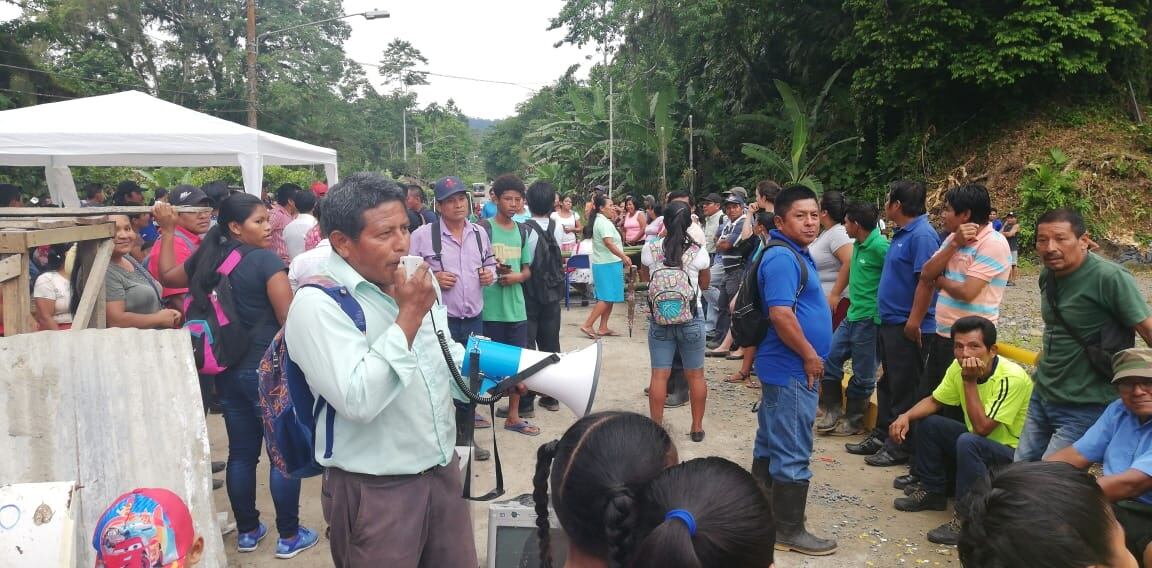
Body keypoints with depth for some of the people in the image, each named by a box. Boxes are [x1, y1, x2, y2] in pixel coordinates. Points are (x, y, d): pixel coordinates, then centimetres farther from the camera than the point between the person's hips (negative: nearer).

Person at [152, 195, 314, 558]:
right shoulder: (266, 259, -16)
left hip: (228, 371, 7)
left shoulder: (207, 259, 5)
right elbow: (289, 319, -20)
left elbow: (167, 275, 25)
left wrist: (168, 230, 30)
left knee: (241, 452, 16)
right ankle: (289, 536, 13)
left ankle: (247, 531, 28)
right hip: (267, 370, -7)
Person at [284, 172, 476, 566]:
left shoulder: (414, 280, 5)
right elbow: (357, 401, -28)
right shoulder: (317, 304, -17)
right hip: (375, 492, -6)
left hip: (442, 471, 7)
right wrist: (409, 316, -23)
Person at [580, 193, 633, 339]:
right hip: (608, 264, -10)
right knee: (607, 298, -9)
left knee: (609, 298, 12)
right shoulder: (603, 222, -14)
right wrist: (624, 257, -24)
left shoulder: (602, 220, 18)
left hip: (605, 263, 10)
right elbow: (608, 242, -25)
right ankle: (587, 325, -10)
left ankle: (603, 328, 14)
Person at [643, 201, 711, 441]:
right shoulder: (698, 251, -10)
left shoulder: (650, 249, -7)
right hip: (691, 319, -1)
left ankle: (656, 427, 13)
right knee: (695, 375, 12)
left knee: (659, 374, 7)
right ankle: (697, 427, 21)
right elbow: (705, 284, 7)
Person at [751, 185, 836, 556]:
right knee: (793, 452, -2)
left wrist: (808, 355, 20)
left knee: (771, 443, 18)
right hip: (792, 368, -11)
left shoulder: (795, 254, 13)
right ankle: (788, 531, 8)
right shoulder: (783, 258, -20)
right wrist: (809, 355, -19)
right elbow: (780, 314, -29)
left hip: (785, 366, 11)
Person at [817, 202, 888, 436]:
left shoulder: (879, 246, -17)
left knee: (862, 374, 4)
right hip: (852, 315, 9)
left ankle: (854, 420, 18)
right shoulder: (858, 245, 10)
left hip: (869, 319, -9)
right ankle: (832, 412, 21)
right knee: (830, 359, 10)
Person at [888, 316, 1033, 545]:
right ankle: (932, 492, 14)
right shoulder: (959, 367, -7)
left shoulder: (1011, 378, -28)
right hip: (980, 443, 8)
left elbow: (982, 428, -31)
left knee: (968, 442, -34)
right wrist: (906, 416, -13)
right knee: (927, 422, 0)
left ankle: (968, 518, -21)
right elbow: (934, 401, 6)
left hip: (1015, 455, -8)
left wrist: (970, 381, -31)